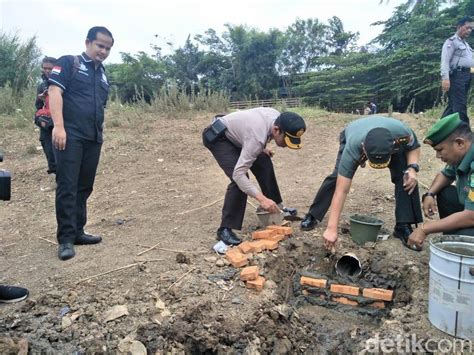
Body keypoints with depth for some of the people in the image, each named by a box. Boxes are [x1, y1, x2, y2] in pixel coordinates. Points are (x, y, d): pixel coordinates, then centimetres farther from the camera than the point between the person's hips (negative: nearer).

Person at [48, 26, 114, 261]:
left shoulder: (103, 74, 22)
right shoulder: (68, 63, 2)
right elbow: (55, 92, -9)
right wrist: (59, 126, -20)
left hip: (93, 138, 7)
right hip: (70, 135, -7)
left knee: (84, 187, 10)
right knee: (67, 187, -6)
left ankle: (77, 232, 19)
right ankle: (65, 238, -1)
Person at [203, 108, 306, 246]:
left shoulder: (278, 118, -15)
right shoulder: (257, 137, -39)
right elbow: (238, 173, -43)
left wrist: (262, 149, 6)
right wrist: (261, 198, -48)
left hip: (236, 135, 9)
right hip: (218, 137, -9)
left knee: (264, 164, 8)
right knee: (239, 179, -24)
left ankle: (276, 208, 25)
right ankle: (225, 229, -16)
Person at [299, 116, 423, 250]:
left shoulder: (402, 133, -42)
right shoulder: (352, 149, -47)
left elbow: (414, 147, -15)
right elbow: (341, 190, -45)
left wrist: (412, 168, -36)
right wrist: (332, 228, -47)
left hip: (390, 142, 2)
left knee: (407, 178, -19)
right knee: (337, 176, -21)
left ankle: (404, 225, -6)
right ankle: (313, 216, -4)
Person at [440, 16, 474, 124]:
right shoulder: (451, 41, -2)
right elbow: (445, 61, -13)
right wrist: (445, 78, -25)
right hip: (457, 75, -9)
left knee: (453, 104, 10)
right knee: (460, 105, -12)